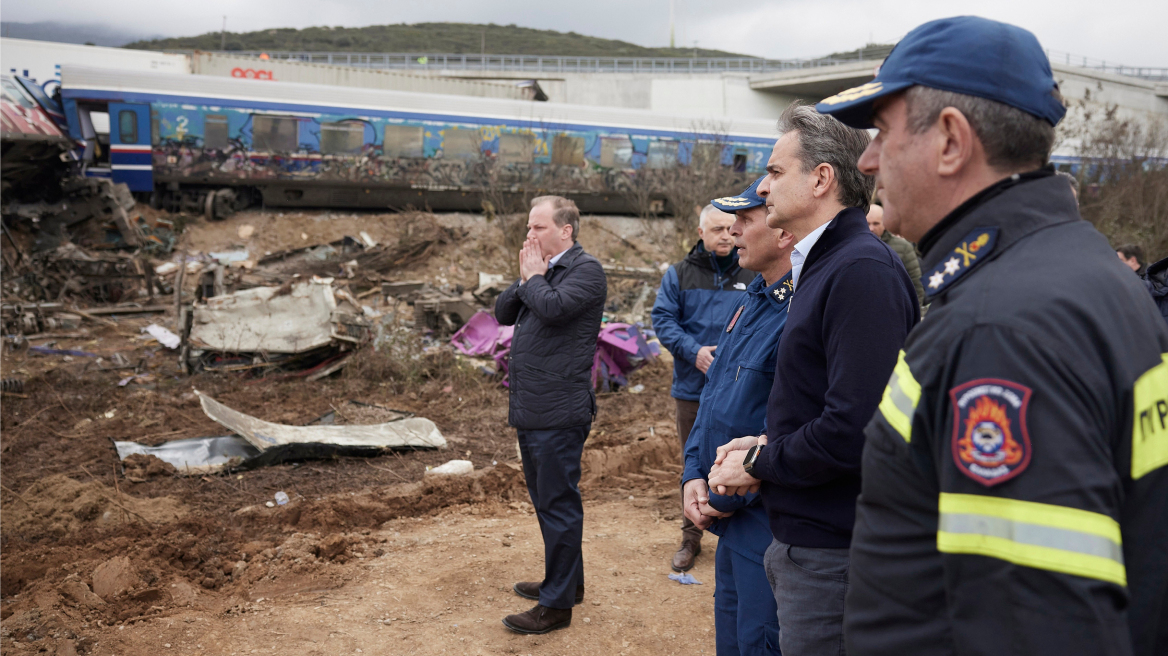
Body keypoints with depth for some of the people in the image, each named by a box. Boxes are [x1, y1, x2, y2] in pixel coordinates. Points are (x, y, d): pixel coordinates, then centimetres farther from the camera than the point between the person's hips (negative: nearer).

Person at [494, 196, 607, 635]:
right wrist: (525, 278, -1)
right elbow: (503, 313, 13)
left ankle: (558, 604, 8)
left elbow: (553, 306, -25)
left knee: (558, 504, -2)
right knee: (546, 500, 19)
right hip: (530, 411, 9)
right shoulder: (541, 269, 16)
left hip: (559, 413, -9)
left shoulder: (586, 269, -9)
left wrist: (533, 278, -8)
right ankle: (566, 580, 35)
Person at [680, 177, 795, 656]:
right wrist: (694, 475, 4)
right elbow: (713, 396, 14)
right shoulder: (753, 298, 10)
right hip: (731, 518, 9)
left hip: (770, 526, -9)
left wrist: (728, 497, -16)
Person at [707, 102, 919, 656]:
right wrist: (766, 445, 3)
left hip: (832, 554, -10)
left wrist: (759, 464, -13)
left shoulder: (862, 271, -20)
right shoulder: (822, 265, 14)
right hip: (805, 538, 10)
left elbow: (854, 428, -27)